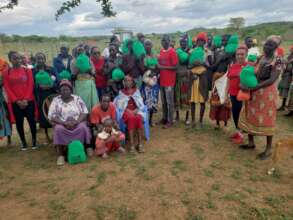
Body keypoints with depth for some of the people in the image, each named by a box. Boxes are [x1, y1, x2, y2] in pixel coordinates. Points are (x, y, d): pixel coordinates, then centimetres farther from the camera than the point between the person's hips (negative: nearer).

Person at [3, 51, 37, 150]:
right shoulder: (6, 73, 3)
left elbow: (30, 86, -3)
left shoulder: (27, 70, 2)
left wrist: (26, 99, -11)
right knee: (19, 122, 6)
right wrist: (17, 101, -10)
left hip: (29, 101, -1)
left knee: (32, 120, 1)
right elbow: (7, 89, 0)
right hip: (15, 103, 1)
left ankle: (34, 140, 17)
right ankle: (23, 142, 20)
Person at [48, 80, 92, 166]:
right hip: (62, 124, 0)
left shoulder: (77, 98, 4)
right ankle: (60, 155, -25)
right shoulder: (56, 100, 1)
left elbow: (84, 112, -1)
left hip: (77, 123, 0)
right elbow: (51, 116, -6)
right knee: (58, 129, -32)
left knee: (83, 127, -31)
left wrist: (77, 121, -20)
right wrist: (64, 122, -21)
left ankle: (85, 147, -9)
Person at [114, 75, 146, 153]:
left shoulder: (136, 91, 15)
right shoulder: (121, 92, 12)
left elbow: (141, 103, 8)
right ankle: (132, 145, -36)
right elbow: (120, 105, 3)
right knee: (131, 118, -36)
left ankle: (140, 144, -30)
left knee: (139, 118, -34)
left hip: (136, 111, 1)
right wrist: (128, 110, -12)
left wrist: (136, 110, -10)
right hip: (126, 111, -1)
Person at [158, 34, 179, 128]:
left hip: (169, 81, -7)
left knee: (169, 102, 1)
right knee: (163, 101, 15)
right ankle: (164, 118, 27)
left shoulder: (172, 52, -10)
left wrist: (162, 67, -18)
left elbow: (175, 67, -14)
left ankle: (170, 121, 11)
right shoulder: (161, 51, 12)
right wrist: (158, 66, 0)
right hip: (162, 80, 7)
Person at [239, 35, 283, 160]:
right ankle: (251, 143, 29)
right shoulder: (260, 59, 7)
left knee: (266, 120, 2)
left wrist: (251, 88, -28)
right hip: (254, 93, 6)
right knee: (250, 117, 12)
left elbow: (272, 80, -22)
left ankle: (268, 149, 16)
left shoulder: (277, 62, -12)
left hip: (267, 93, -6)